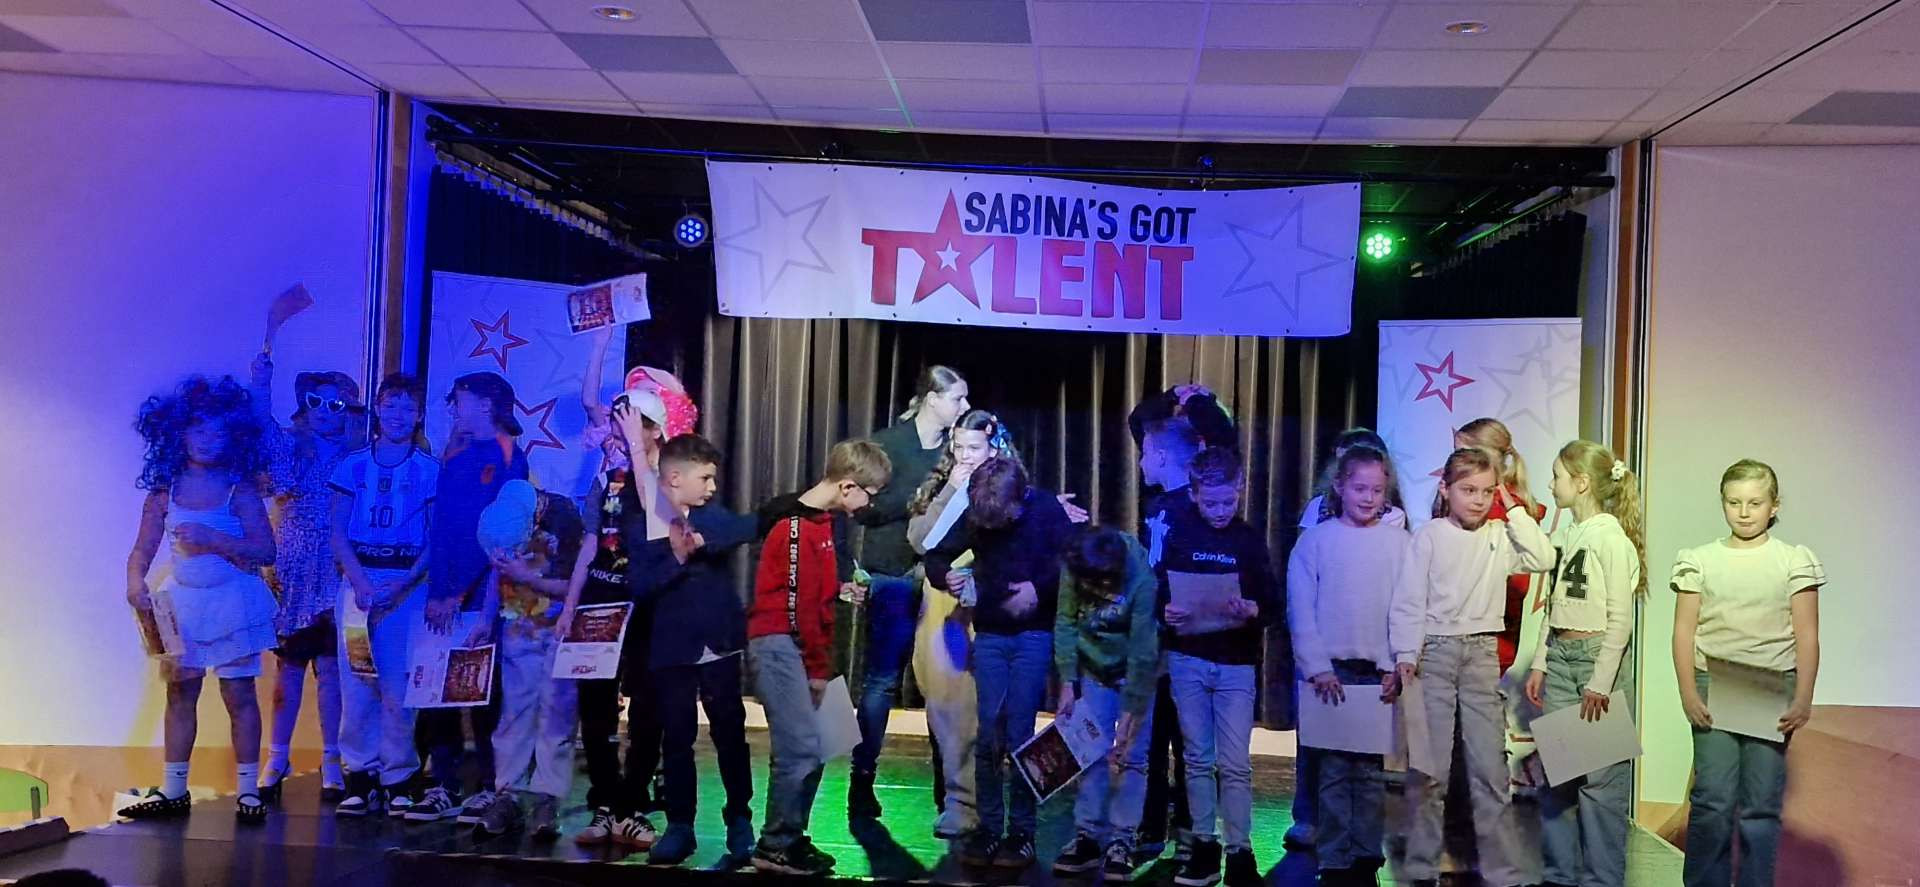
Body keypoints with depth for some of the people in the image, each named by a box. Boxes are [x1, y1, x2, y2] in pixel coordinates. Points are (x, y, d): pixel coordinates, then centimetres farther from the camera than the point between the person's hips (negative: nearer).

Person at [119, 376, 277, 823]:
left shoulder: (238, 489, -7)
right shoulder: (164, 491, 2)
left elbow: (265, 551, -13)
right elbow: (142, 550, 2)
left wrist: (212, 539, -24)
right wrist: (136, 582, -17)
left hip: (230, 601, -3)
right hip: (181, 602, 3)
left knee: (239, 693, -2)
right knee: (180, 693, 9)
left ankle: (248, 790, 6)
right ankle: (173, 791, 18)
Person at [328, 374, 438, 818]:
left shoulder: (430, 469, 4)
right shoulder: (354, 465, 10)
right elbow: (338, 530, 6)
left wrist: (403, 583, -13)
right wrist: (359, 580, -8)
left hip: (407, 584, -2)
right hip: (357, 579, 2)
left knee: (399, 685, -5)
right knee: (356, 681, -1)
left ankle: (399, 779, 3)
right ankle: (360, 776, 7)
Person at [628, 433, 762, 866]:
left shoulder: (713, 516, 2)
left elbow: (747, 527, -20)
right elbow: (639, 586, -11)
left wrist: (701, 540, -33)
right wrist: (677, 559, -22)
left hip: (720, 646, 1)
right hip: (672, 650, -1)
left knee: (730, 736, 7)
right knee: (676, 740, 6)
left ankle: (740, 822, 18)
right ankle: (680, 826, 17)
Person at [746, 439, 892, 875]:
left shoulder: (821, 520, 13)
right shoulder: (796, 526, -16)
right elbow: (800, 604, -16)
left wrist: (839, 589, 4)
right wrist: (819, 668, -11)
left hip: (801, 647, 10)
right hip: (779, 644, -10)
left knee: (810, 750, 9)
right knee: (802, 748, -12)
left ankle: (791, 837, 18)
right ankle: (775, 847, -2)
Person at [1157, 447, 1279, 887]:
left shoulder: (1250, 538, 1)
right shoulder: (1175, 531, 2)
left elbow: (1274, 606, -1)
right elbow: (1153, 586, 3)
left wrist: (1252, 610, -22)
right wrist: (1165, 611, -17)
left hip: (1237, 664, -1)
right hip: (1187, 659, 1)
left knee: (1235, 764, -2)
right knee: (1198, 759, 8)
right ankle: (1203, 846, 17)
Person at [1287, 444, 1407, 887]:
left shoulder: (1397, 541, 4)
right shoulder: (1315, 540, 0)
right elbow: (1301, 611, -2)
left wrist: (1396, 667, -6)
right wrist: (1317, 669, -8)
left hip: (1378, 672, 1)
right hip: (1330, 670, -1)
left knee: (1370, 770, 4)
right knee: (1333, 770, 0)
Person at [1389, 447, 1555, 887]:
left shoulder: (1500, 536, 6)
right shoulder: (1429, 535, -2)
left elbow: (1543, 559, -9)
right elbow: (1409, 599, -5)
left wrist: (1514, 510, -4)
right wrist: (1406, 655, -13)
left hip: (1482, 653, 2)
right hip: (1434, 651, -2)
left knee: (1490, 767, 4)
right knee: (1429, 767, 1)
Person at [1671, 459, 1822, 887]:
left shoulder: (1794, 560, 3)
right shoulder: (1700, 560, 6)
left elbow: (1807, 636, 1)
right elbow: (1684, 631, 4)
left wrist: (1803, 698, -8)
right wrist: (1688, 692, -5)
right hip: (1714, 689, 0)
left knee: (1760, 805, 2)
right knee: (1713, 800, -4)